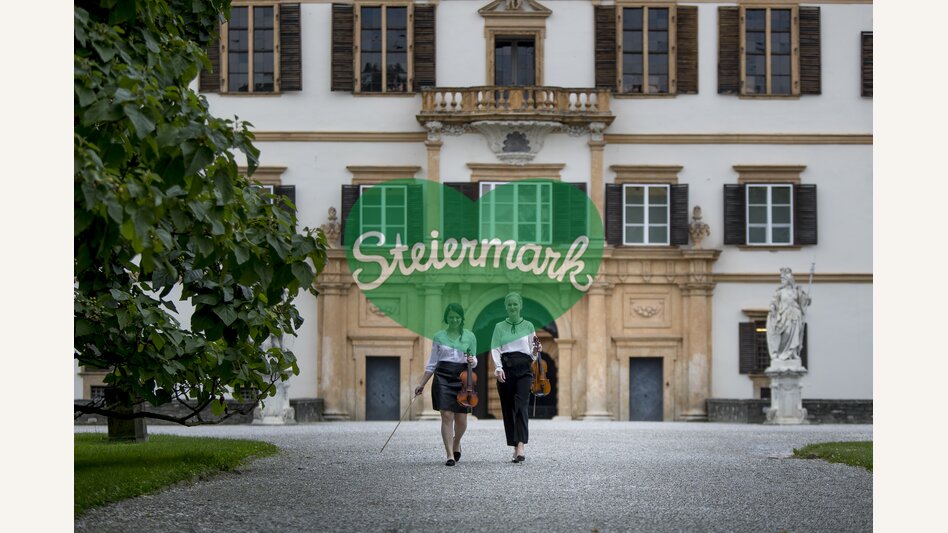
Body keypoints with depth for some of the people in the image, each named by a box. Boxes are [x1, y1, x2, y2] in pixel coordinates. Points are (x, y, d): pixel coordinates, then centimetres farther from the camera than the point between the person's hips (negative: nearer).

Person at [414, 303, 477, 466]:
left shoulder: (469, 336, 6)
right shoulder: (439, 336, 6)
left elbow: (474, 361, 13)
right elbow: (432, 362, 12)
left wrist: (472, 361, -11)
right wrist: (422, 384, 10)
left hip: (462, 378, 1)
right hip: (443, 377, -1)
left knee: (461, 419, 0)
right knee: (447, 416, -9)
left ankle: (456, 443, 32)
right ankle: (450, 455, -7)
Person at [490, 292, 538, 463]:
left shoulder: (528, 326, 10)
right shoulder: (500, 327, 10)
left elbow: (532, 350, 11)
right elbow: (495, 349, 2)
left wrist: (536, 351, -12)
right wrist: (498, 368, -11)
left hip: (524, 368, -2)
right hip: (506, 369, 2)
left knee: (521, 406, -15)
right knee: (508, 408, 3)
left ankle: (521, 446, -25)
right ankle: (515, 446, 11)